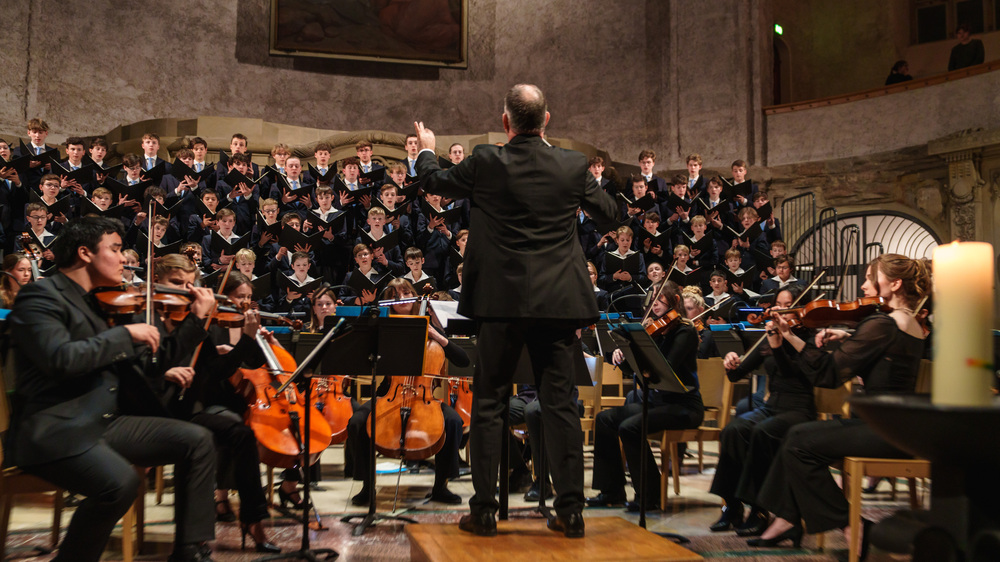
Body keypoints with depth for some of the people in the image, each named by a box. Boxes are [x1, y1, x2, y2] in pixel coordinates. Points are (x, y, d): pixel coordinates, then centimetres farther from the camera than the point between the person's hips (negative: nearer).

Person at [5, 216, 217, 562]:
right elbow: (60, 358, -25)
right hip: (54, 430, -8)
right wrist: (126, 334, -17)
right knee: (120, 481, -34)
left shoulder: (101, 303, 18)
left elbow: (136, 364, 20)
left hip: (106, 422, 8)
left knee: (197, 440, -5)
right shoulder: (41, 296, -7)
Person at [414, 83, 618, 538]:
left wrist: (426, 151, 34)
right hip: (557, 301, 2)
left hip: (502, 300, -2)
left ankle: (484, 511, 11)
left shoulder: (486, 163, -6)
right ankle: (571, 510, 10)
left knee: (489, 403, 7)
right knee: (560, 403, 7)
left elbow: (436, 182, 12)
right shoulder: (573, 166, 0)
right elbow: (609, 214, 15)